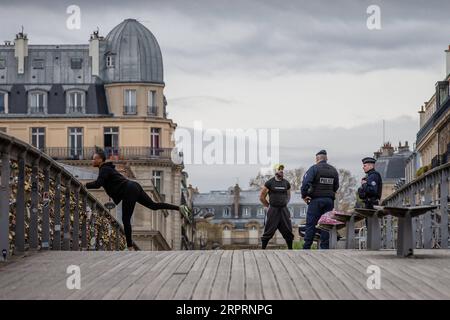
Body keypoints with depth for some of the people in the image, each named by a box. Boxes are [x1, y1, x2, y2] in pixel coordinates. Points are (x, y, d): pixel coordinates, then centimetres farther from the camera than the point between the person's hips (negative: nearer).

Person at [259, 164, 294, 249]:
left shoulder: (286, 183, 10)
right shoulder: (270, 183, -2)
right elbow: (262, 197, 3)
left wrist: (284, 204, 13)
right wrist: (268, 206, 4)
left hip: (284, 210, 4)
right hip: (273, 210, -4)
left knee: (288, 231, 5)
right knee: (269, 231, -3)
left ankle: (290, 249, 15)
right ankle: (263, 248, 4)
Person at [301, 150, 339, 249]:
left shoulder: (314, 168, -6)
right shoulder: (333, 170, 11)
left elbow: (306, 183, -16)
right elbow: (336, 187, 14)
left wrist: (304, 195, -6)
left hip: (316, 200, -4)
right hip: (329, 200, 4)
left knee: (311, 224, 0)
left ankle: (306, 248, -3)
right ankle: (325, 248, 4)